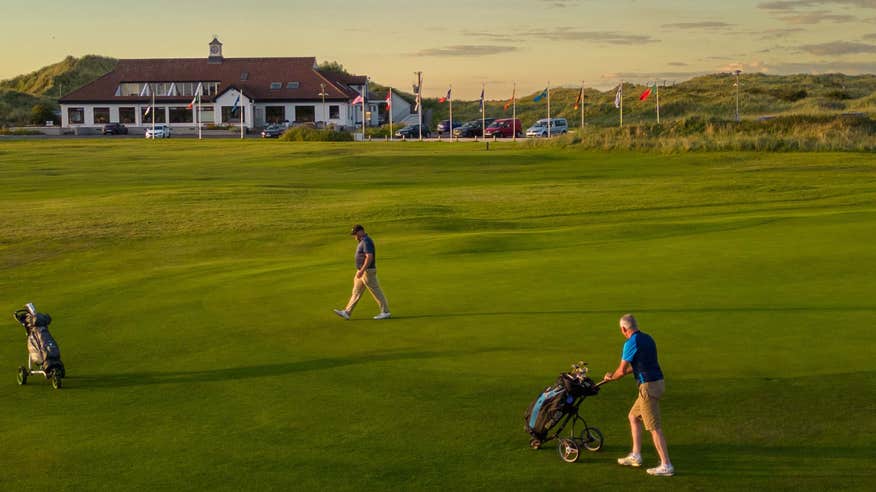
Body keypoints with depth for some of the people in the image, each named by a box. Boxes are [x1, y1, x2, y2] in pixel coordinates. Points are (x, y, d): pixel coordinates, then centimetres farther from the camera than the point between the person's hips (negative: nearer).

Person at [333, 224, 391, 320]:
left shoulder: (366, 241, -18)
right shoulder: (363, 241, 14)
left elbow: (369, 257, -26)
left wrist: (362, 271, -28)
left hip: (367, 271, -11)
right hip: (363, 271, 11)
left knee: (376, 291, -3)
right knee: (356, 292, 10)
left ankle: (385, 312, 4)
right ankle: (347, 312, 11)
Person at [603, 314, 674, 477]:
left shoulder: (631, 343, -14)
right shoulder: (647, 338, 13)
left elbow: (622, 371, -8)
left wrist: (610, 377, 13)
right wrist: (615, 375, 31)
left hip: (648, 386, -9)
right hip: (658, 382, 9)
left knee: (654, 427, -5)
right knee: (633, 417, 21)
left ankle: (666, 465, -4)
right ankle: (635, 456, 24)